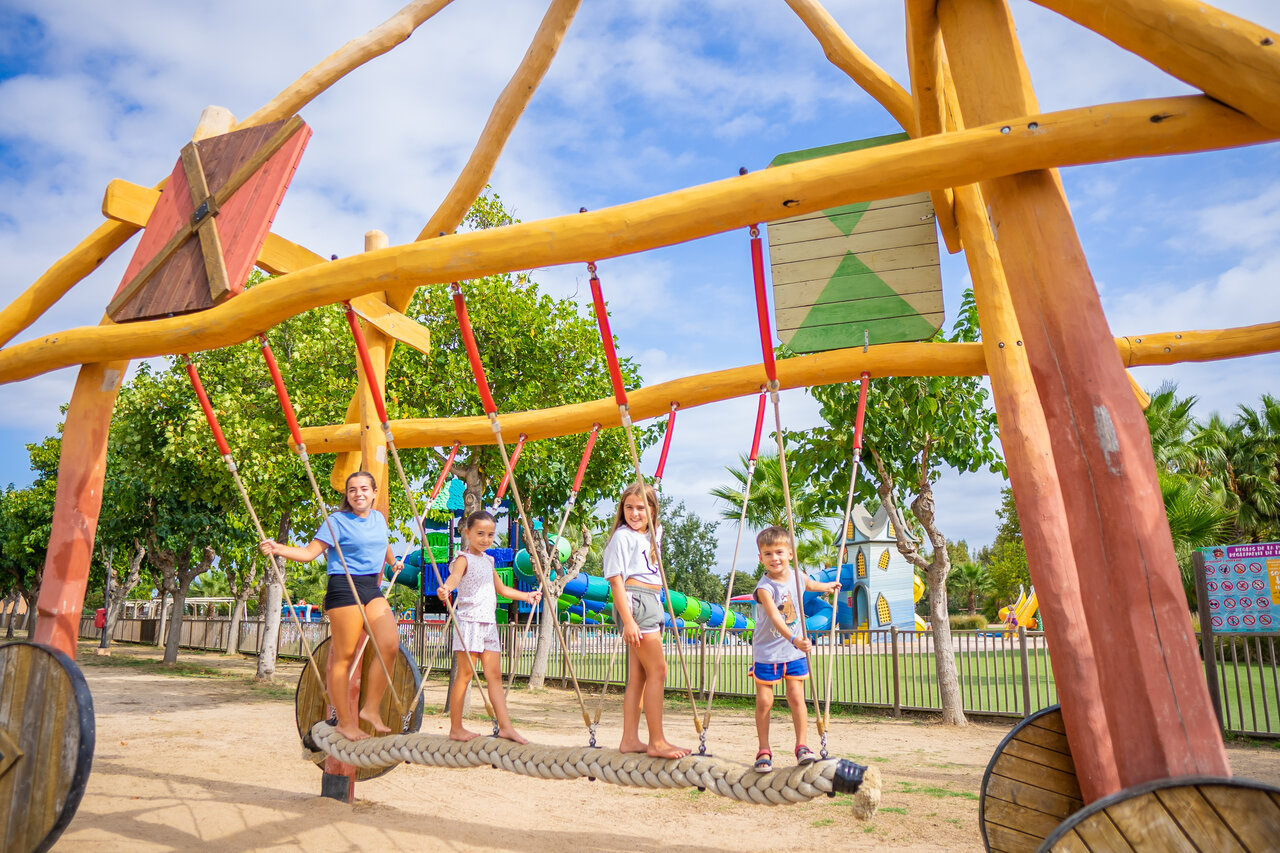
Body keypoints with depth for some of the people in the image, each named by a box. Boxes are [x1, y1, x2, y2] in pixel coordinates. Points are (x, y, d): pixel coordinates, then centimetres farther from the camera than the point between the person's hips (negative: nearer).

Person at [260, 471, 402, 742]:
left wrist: (393, 562, 51)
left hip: (372, 589, 6)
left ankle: (370, 708, 5)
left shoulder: (379, 518, 14)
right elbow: (310, 552, -9)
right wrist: (279, 549, -25)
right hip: (344, 587, -6)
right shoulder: (337, 521, -4)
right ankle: (344, 721, 9)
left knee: (390, 644, -9)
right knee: (344, 656, -3)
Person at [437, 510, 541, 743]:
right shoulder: (464, 559, -7)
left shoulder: (488, 561, 17)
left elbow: (501, 588, 31)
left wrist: (526, 596, 34)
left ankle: (505, 726, 9)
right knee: (465, 673, -4)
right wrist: (446, 588, -52)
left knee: (494, 675, 7)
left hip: (489, 623, 7)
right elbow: (454, 576, -31)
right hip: (469, 621, -7)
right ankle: (455, 729, 7)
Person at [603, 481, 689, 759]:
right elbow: (616, 580, -13)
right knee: (657, 670, -9)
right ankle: (657, 741, -2)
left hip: (652, 603, 9)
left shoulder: (653, 534, 17)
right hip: (634, 602, -8)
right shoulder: (622, 536, -8)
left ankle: (630, 739, 15)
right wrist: (628, 621, -19)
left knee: (638, 676, 9)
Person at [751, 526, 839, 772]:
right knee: (764, 701, 0)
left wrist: (827, 586, 42)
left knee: (796, 697, -1)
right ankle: (764, 750, 14)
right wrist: (794, 638, -50)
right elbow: (775, 618, -35)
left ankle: (801, 745, 14)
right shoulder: (764, 588, -21)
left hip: (795, 652, 4)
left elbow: (808, 585, 25)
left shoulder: (797, 576, -2)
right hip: (766, 652, -4)